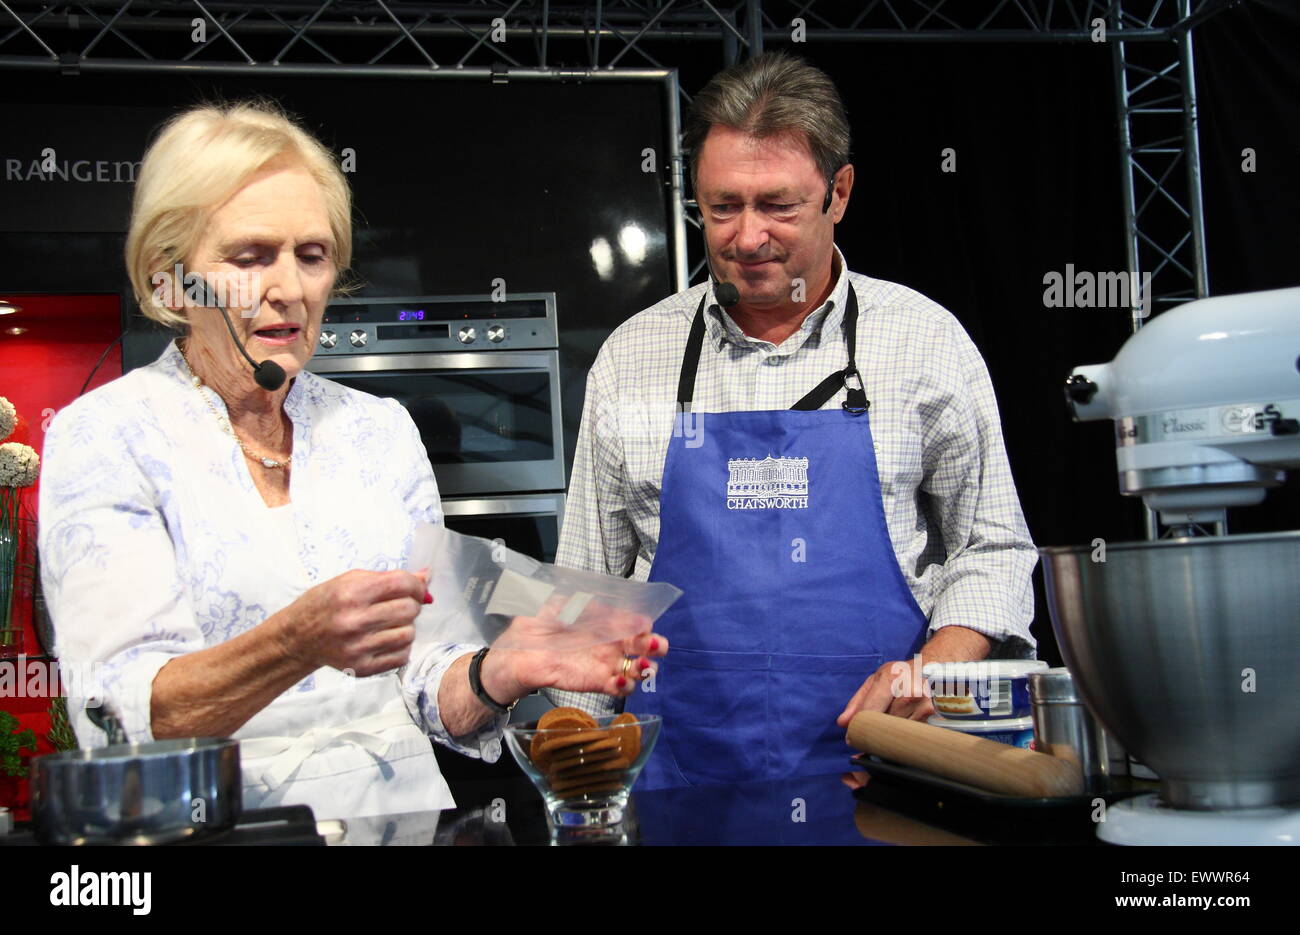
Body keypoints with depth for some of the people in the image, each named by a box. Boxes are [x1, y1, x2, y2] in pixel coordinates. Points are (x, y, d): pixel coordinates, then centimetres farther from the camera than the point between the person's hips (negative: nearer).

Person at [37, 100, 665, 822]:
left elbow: (424, 691, 8)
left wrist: (498, 673, -11)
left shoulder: (381, 429, 10)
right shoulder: (102, 436, -2)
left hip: (402, 814, 3)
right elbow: (122, 717, -12)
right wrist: (298, 644, -26)